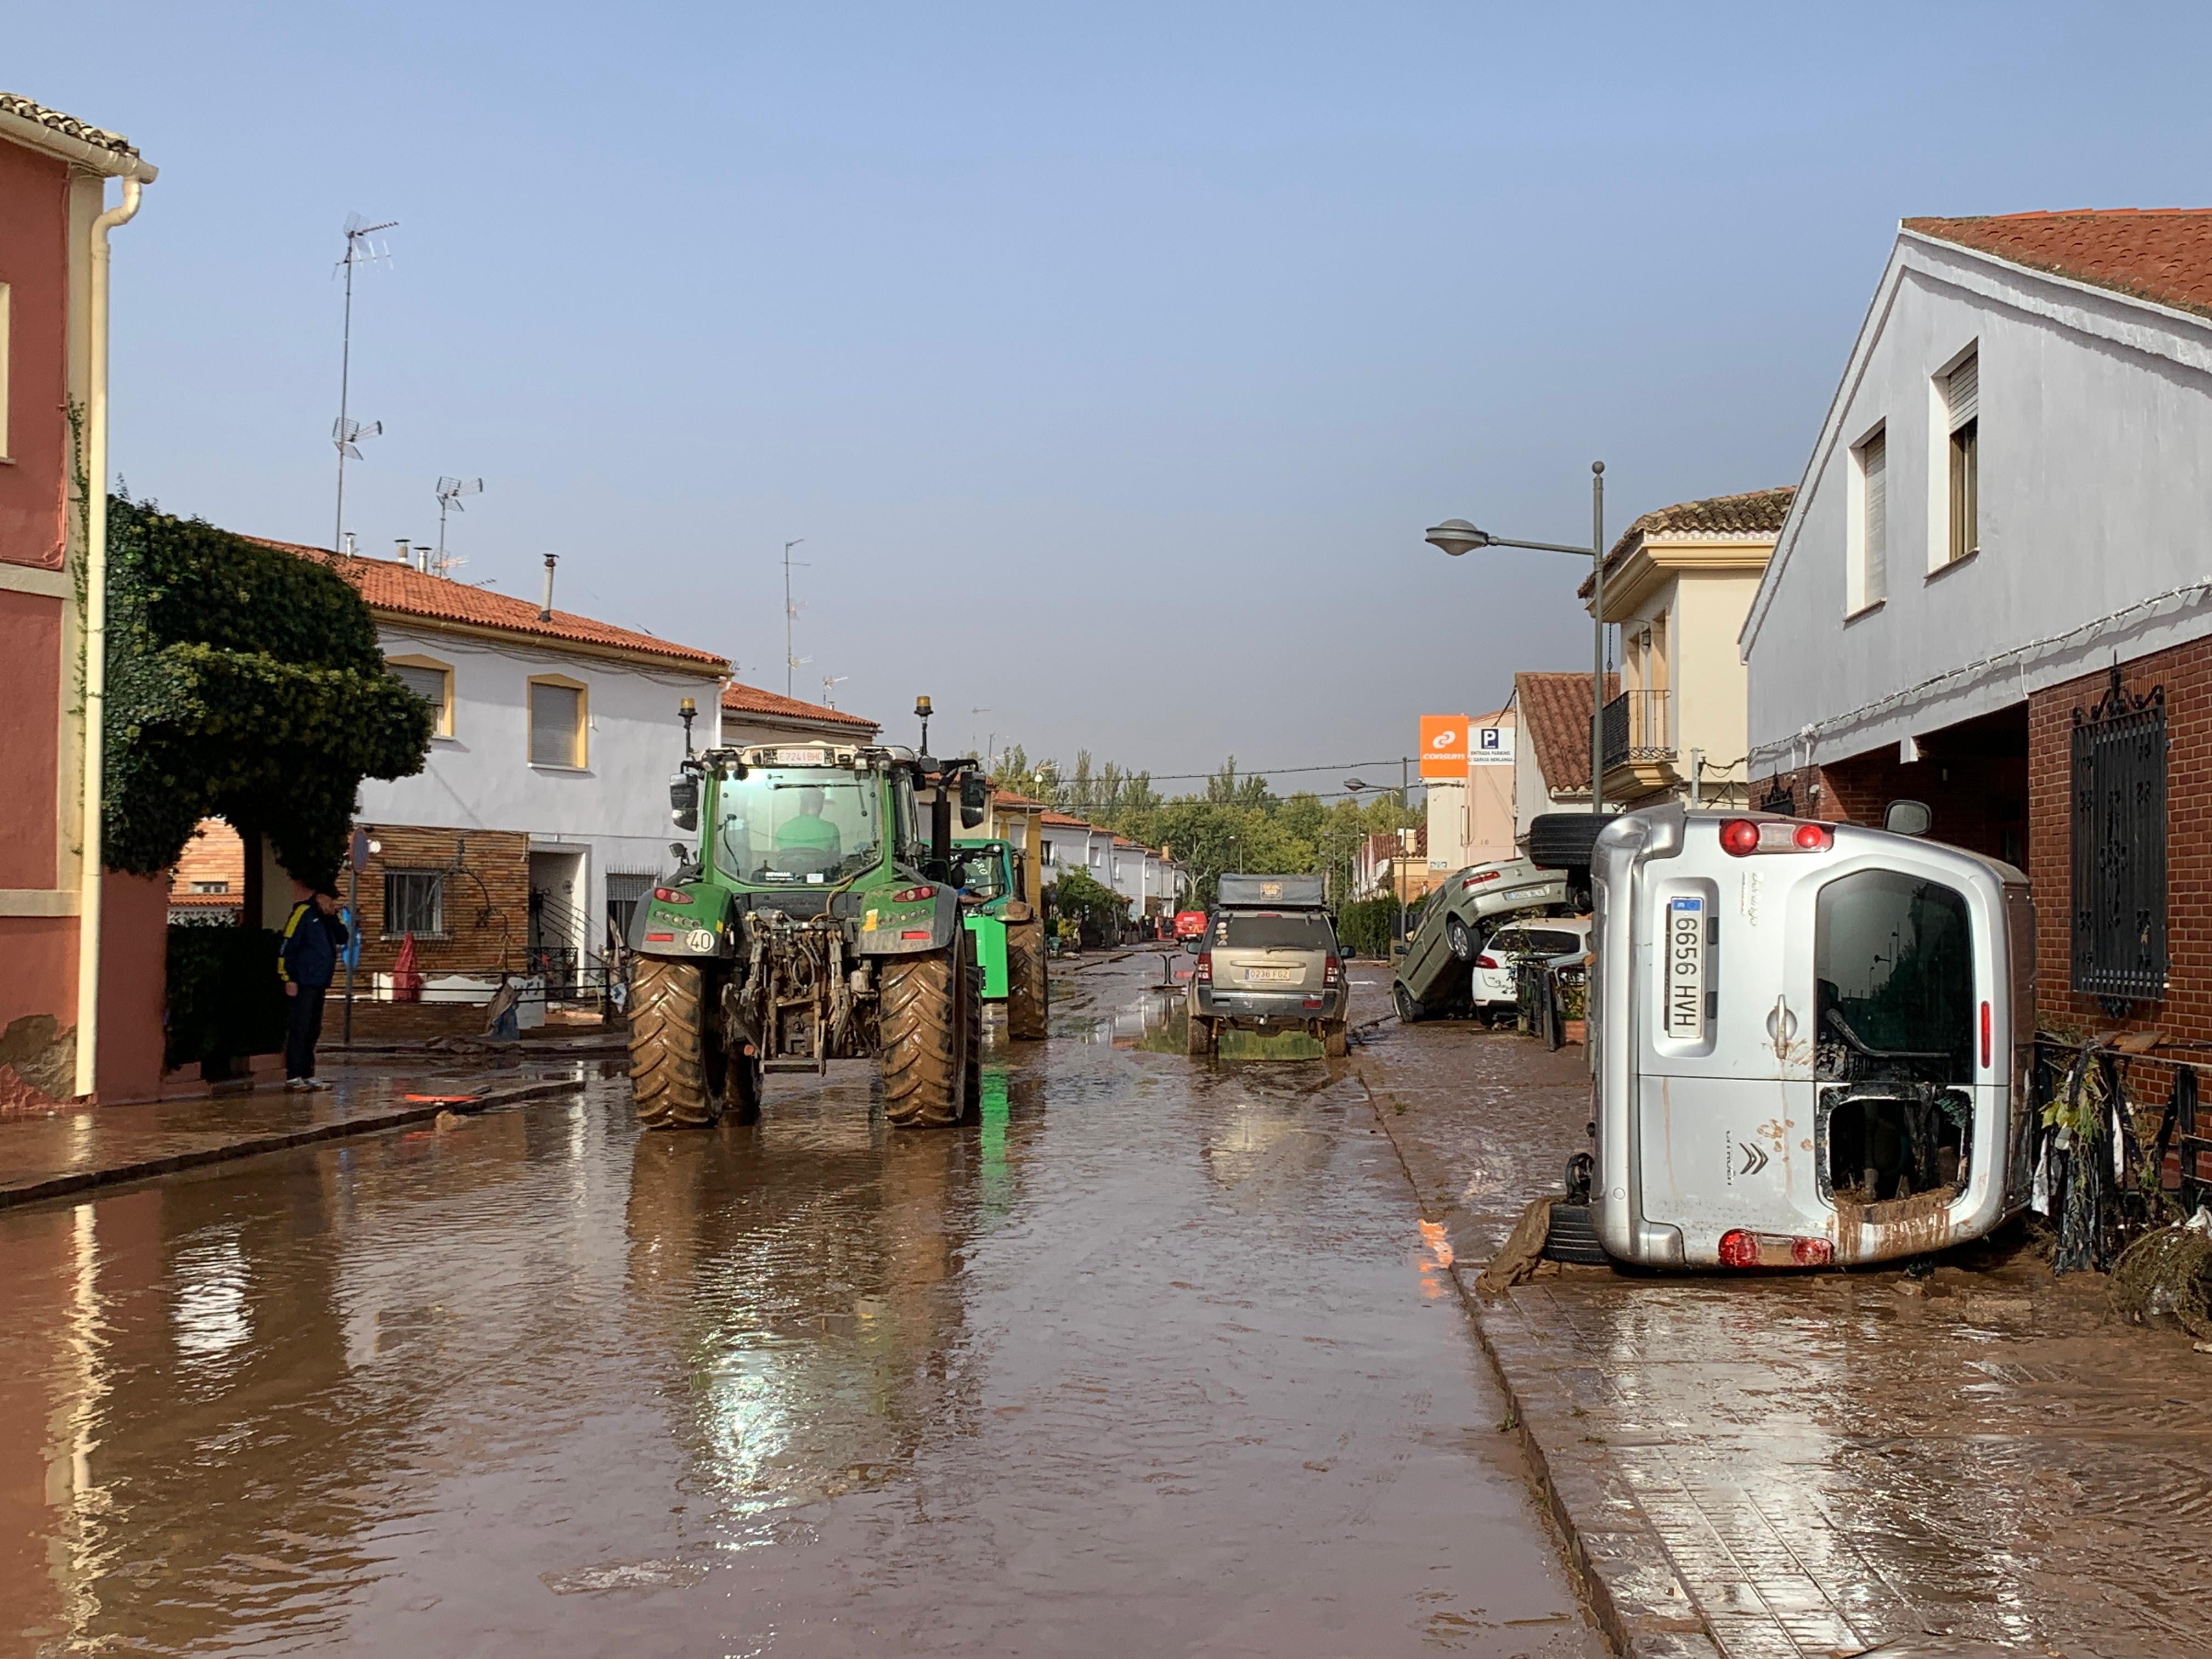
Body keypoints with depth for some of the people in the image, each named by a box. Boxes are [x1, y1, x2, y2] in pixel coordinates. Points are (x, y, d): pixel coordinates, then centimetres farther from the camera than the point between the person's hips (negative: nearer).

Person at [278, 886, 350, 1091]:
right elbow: (287, 947, -15)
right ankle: (293, 1077, -8)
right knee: (299, 1030, -9)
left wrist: (335, 917, 0)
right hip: (301, 985, -9)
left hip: (318, 985, 9)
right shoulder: (303, 913, -10)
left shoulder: (326, 919, 17)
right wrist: (289, 979, -19)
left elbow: (343, 938, 13)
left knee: (313, 1031, 11)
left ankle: (308, 1075, 17)